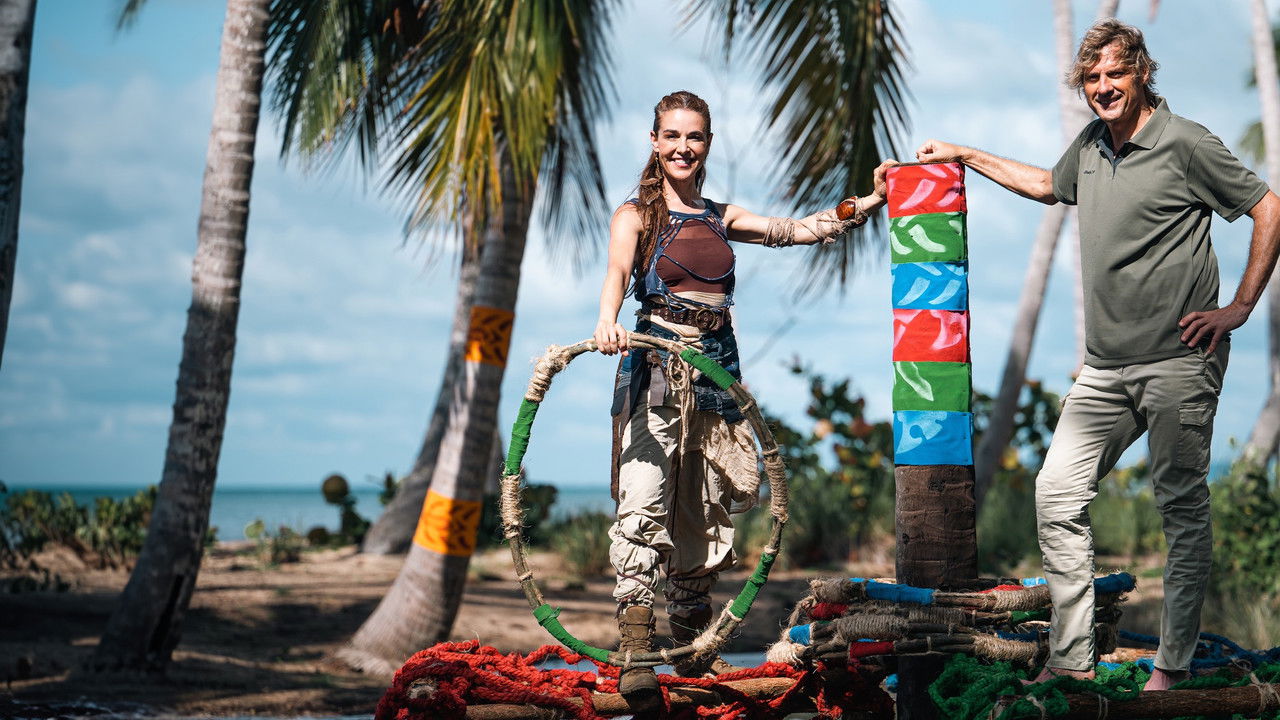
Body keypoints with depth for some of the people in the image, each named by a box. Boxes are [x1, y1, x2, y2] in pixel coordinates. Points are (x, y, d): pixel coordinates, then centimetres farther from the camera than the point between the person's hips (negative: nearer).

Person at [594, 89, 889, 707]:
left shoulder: (721, 218, 17)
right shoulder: (636, 214, 1)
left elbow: (798, 230, 16)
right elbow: (616, 270, -18)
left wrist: (872, 202, 7)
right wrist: (607, 322, -39)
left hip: (716, 371, 5)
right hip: (655, 367, -5)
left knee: (703, 515, 9)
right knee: (644, 500, -21)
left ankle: (692, 650, 21)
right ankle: (635, 650, -27)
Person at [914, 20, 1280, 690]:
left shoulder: (1185, 143, -7)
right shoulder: (1090, 144, 13)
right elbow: (1047, 184, 35)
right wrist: (964, 154, 36)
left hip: (1178, 361, -7)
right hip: (1106, 367, 7)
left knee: (1182, 507, 0)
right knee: (1056, 496, 2)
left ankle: (1172, 667, 8)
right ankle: (1070, 660, 9)